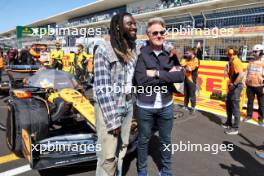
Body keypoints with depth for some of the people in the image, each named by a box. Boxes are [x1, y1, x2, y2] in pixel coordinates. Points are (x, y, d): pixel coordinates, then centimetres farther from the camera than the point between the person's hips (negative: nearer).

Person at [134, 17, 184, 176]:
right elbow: (141, 81, -20)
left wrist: (157, 73, -19)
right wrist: (168, 76, -16)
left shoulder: (170, 54, 1)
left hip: (166, 105, 3)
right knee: (144, 140, 16)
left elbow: (181, 76, -12)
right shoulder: (141, 53, -10)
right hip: (145, 106, -3)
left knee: (166, 140, 19)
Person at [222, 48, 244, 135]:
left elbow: (241, 74, -28)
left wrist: (234, 84, -23)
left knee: (235, 107, -3)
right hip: (233, 86, 10)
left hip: (236, 86, -10)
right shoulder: (232, 61, 12)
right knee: (228, 104, 19)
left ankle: (235, 128, 6)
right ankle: (229, 123, 34)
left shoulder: (236, 61, -18)